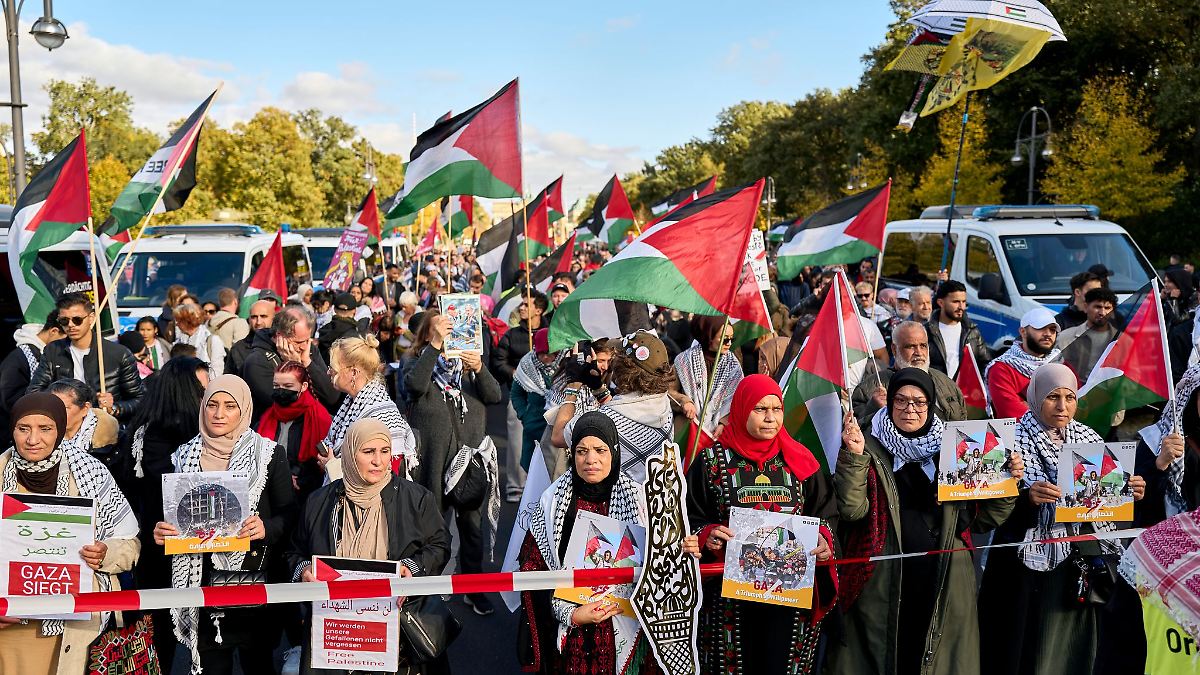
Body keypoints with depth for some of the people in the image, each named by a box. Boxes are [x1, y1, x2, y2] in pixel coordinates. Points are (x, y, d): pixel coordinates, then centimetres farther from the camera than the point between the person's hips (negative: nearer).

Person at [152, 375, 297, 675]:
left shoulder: (269, 454, -1)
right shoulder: (185, 456, 7)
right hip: (203, 585, 2)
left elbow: (289, 514, 0)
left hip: (255, 582, -2)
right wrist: (161, 532, -8)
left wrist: (267, 528, -20)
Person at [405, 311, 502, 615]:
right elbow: (415, 386, -19)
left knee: (472, 523, 5)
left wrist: (479, 369, -18)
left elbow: (495, 396, -1)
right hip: (432, 458, -2)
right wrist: (435, 346, -23)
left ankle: (473, 587, 18)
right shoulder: (420, 364, 5)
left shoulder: (470, 362, 13)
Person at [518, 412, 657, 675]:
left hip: (624, 626, 1)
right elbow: (532, 568, -5)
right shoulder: (553, 501, -6)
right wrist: (569, 614, -13)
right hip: (570, 632, 0)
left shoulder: (635, 498, -5)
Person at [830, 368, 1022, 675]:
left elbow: (981, 519, 12)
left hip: (945, 585, 3)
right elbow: (852, 509, -13)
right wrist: (854, 455, -24)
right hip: (882, 586, -3)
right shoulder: (870, 448, 0)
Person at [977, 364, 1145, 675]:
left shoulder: (1089, 439, 8)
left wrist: (1130, 493, -9)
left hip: (1083, 563, 4)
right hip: (1033, 564, -3)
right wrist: (1028, 497, -30)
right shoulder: (1015, 440, -5)